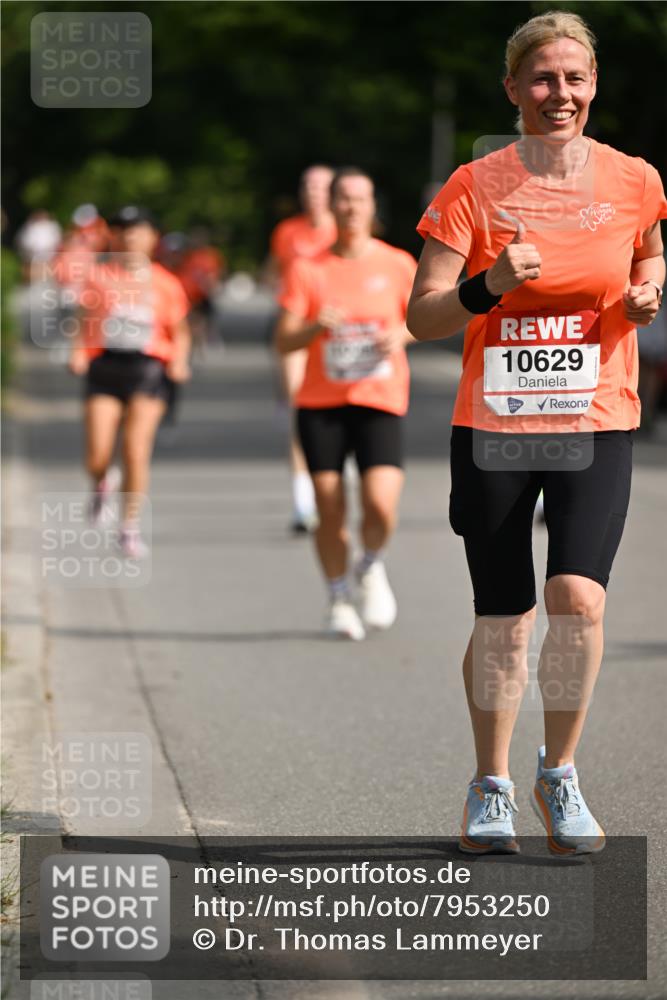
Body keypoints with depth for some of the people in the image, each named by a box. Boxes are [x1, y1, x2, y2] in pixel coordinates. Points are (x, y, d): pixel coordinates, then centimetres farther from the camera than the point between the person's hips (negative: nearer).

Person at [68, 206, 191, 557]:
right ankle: (100, 485, 31)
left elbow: (179, 332, 12)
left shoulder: (165, 284, 5)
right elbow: (85, 323, 11)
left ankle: (130, 527, 5)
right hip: (105, 366, 1)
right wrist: (79, 353, -6)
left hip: (148, 368, -1)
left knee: (136, 452, -10)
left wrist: (179, 361, -6)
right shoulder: (98, 277, 6)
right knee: (97, 458, -6)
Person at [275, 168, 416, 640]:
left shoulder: (397, 265, 2)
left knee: (381, 504, -16)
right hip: (320, 404, 1)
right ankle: (339, 599, 20)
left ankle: (372, 566, 17)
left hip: (380, 404, -1)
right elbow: (284, 340, -2)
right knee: (330, 510, -1)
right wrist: (316, 327, -22)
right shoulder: (308, 269, 1)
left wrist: (401, 334, -6)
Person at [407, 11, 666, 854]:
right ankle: (491, 787, 26)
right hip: (493, 427, 0)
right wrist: (490, 286, -23)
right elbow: (421, 317, -5)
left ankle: (560, 773, 5)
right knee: (502, 620, 4)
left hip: (596, 428, 0)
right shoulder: (475, 188, -4)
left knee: (578, 598, -18)